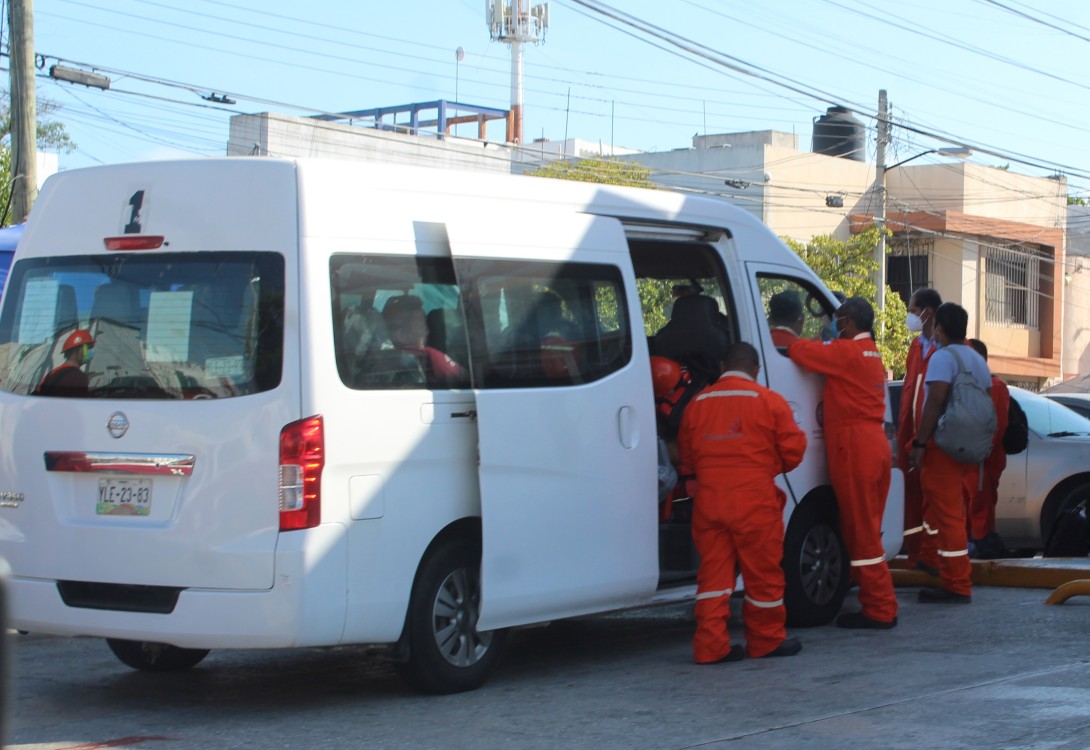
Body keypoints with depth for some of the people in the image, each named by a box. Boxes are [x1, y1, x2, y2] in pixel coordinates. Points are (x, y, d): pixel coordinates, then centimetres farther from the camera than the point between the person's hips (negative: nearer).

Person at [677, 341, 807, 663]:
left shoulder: (698, 403, 8)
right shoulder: (769, 401, -2)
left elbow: (686, 452, 15)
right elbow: (793, 449, -1)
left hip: (708, 501, 4)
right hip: (755, 501, -3)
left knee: (713, 572, 7)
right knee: (763, 572, 8)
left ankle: (710, 646, 3)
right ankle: (766, 641, 18)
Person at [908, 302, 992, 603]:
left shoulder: (942, 357, -11)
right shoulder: (978, 360, 15)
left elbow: (935, 401, -20)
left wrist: (919, 443, -19)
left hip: (943, 444, -9)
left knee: (946, 514, -7)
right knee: (951, 513, 16)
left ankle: (957, 587, -7)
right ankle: (953, 580, 19)